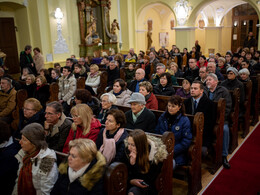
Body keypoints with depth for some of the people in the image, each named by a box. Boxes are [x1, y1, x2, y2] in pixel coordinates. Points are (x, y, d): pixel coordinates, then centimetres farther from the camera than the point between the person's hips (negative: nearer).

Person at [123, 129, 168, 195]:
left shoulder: (156, 155, -22)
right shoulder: (128, 150, -10)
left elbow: (147, 180, -20)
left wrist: (134, 163, -30)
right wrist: (131, 180, -18)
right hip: (131, 183, 4)